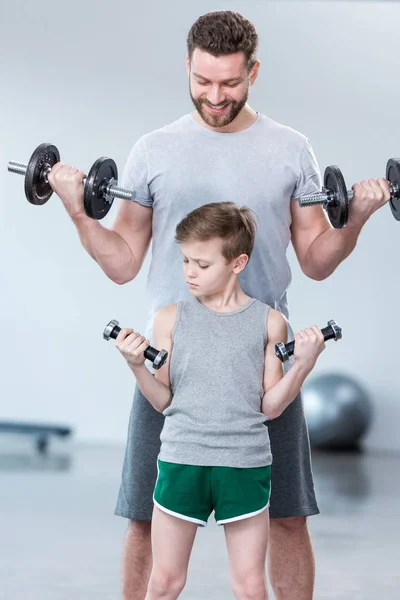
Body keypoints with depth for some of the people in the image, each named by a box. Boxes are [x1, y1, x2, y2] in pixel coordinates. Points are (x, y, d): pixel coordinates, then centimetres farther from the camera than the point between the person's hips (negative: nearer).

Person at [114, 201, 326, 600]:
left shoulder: (268, 322, 0)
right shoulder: (171, 318, 2)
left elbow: (270, 407, 0)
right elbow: (162, 401, 2)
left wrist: (303, 364, -13)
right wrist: (137, 366, -14)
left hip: (246, 465, 0)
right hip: (181, 462, 1)